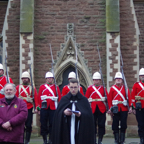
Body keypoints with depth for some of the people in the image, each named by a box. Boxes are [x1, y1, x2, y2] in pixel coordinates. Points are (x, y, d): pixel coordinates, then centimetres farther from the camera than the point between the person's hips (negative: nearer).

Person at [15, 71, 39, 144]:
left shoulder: (32, 88, 6)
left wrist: (36, 107, -7)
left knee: (28, 125, 0)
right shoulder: (18, 87, 9)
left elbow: (36, 98, 2)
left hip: (29, 109, -1)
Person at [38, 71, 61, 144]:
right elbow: (39, 97, 7)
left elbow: (59, 97, 6)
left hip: (53, 108, 0)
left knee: (52, 124, -1)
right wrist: (40, 106, 1)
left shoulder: (56, 87, 10)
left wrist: (55, 98, -12)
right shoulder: (42, 87, 10)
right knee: (43, 124, 1)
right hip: (44, 107, 0)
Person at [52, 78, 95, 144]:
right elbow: (57, 113, 4)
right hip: (66, 131, 1)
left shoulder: (84, 100, 4)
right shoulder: (64, 99, 7)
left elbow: (89, 115, -1)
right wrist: (63, 112, -15)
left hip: (80, 131, -1)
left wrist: (81, 114, -19)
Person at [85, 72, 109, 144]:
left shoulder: (103, 88, 8)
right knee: (93, 124, 1)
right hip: (93, 109, 0)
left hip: (101, 109, 0)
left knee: (101, 124, 0)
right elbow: (86, 99, 5)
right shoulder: (90, 88, 7)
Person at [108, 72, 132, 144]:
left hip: (124, 109, 1)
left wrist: (130, 107, -6)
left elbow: (129, 97, 3)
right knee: (115, 124, 1)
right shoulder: (112, 88, 5)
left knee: (123, 124, 1)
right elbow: (109, 99, 1)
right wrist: (110, 108, -7)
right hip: (115, 108, -1)